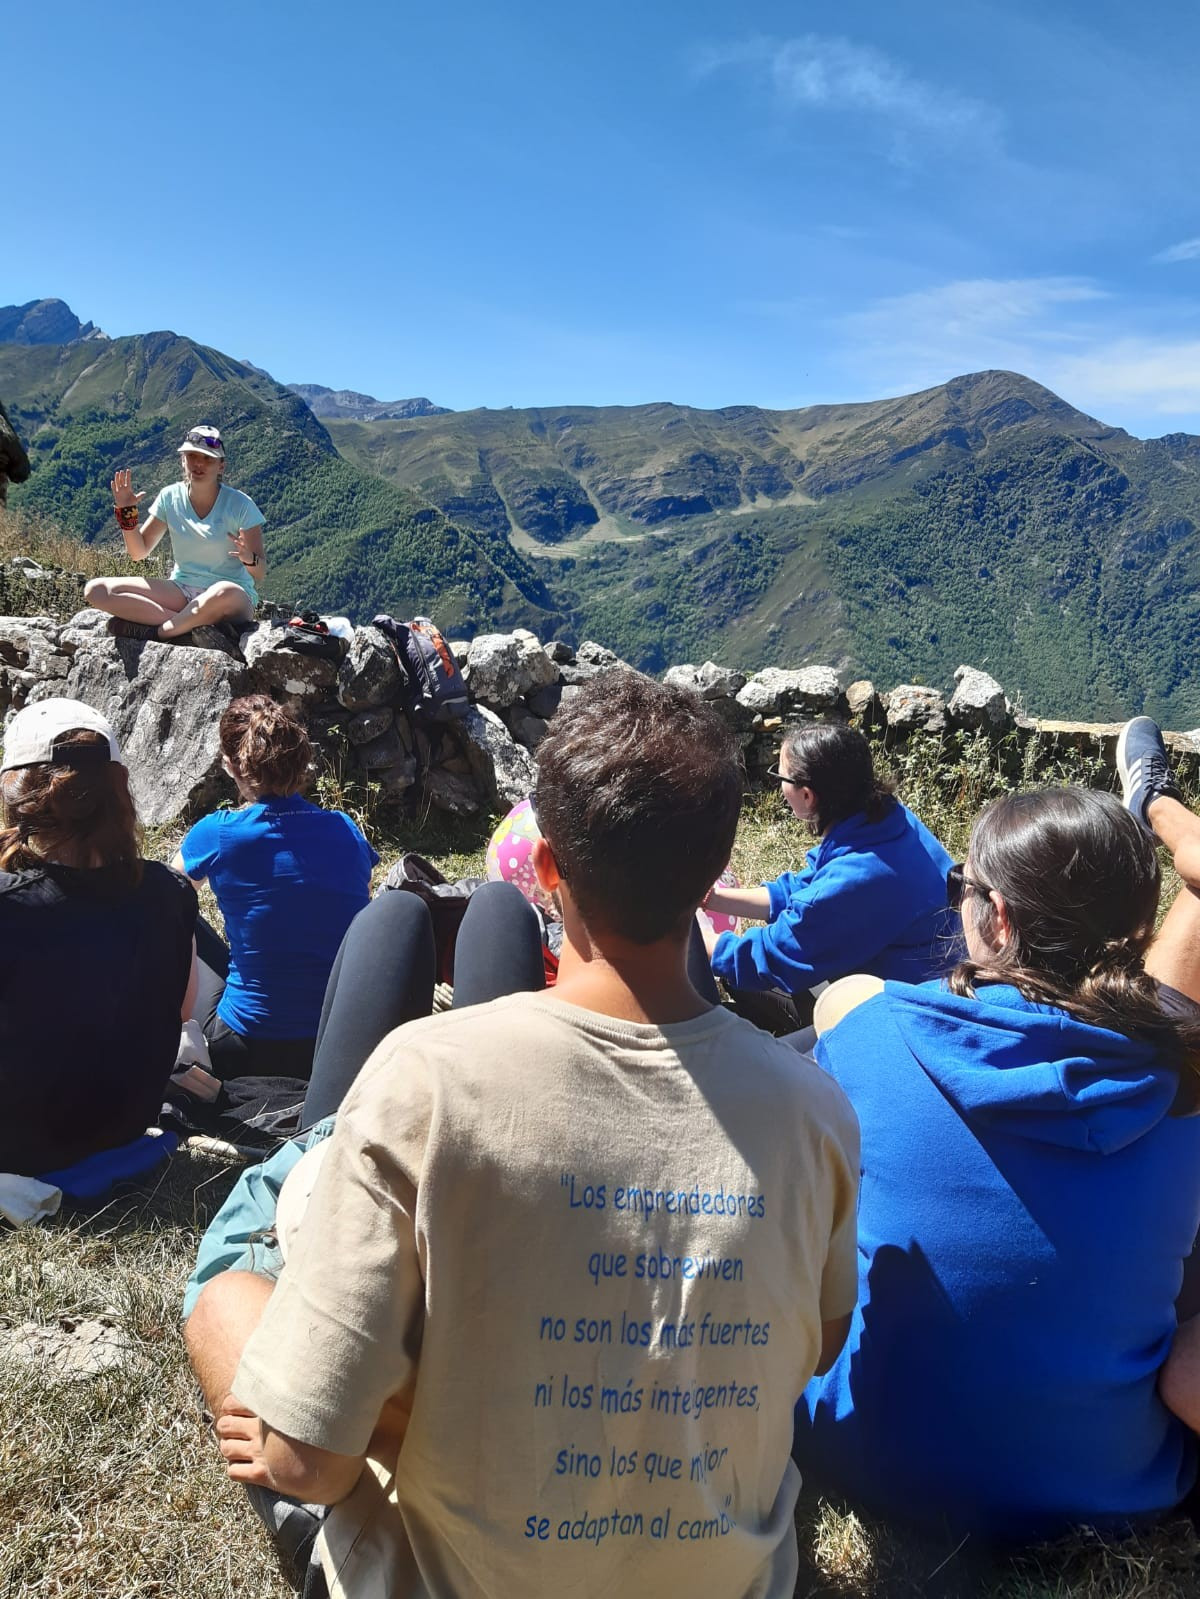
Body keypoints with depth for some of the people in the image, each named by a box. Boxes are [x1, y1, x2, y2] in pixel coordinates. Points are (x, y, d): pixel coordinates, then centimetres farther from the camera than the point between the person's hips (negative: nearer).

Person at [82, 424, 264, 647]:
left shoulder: (239, 504, -6)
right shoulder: (171, 497, 5)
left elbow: (260, 574, -8)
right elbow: (138, 553, 12)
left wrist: (250, 559, -30)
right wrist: (126, 512, -3)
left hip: (236, 598, -5)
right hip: (181, 590, 5)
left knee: (225, 593, -44)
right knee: (96, 590, -15)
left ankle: (158, 632, -19)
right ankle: (194, 628, -26)